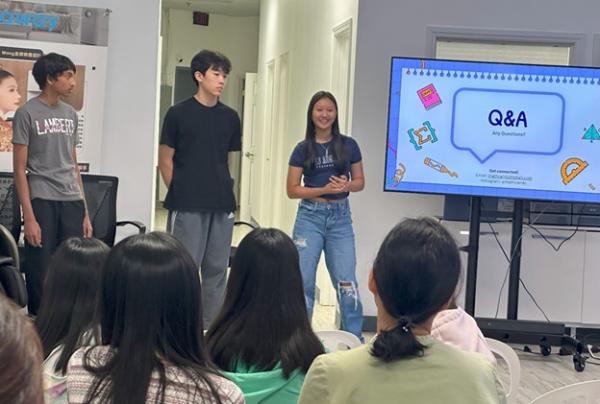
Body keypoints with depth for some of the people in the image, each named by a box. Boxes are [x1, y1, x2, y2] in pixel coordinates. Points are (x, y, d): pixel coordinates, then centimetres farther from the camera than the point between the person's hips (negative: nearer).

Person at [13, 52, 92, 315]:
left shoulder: (71, 114, 14)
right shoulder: (27, 113, -3)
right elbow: (19, 169, -5)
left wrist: (85, 212, 13)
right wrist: (29, 217, -12)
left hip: (72, 203, 5)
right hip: (42, 202, -5)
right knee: (41, 274, -1)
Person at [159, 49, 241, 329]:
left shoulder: (230, 117, 9)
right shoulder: (178, 114, -1)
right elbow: (165, 160, 1)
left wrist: (223, 189, 7)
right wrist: (179, 192, 0)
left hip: (223, 206, 4)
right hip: (187, 207, -4)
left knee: (216, 269, 9)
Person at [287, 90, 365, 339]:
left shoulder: (348, 145, 2)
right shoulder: (303, 149, 0)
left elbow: (360, 182, 9)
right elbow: (292, 190, -2)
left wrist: (346, 185, -14)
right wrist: (325, 190, -15)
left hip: (340, 217, 0)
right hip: (310, 216, 0)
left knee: (346, 281, -1)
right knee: (303, 280, 4)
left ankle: (356, 340, 10)